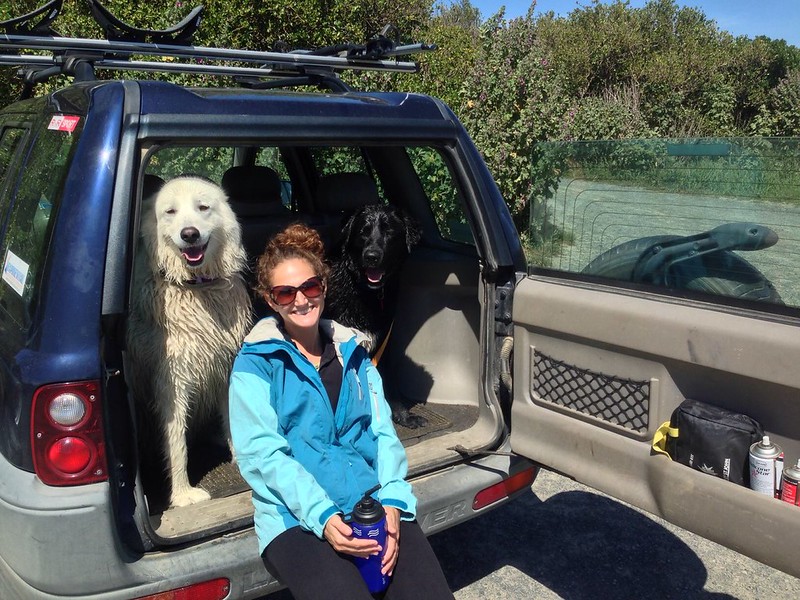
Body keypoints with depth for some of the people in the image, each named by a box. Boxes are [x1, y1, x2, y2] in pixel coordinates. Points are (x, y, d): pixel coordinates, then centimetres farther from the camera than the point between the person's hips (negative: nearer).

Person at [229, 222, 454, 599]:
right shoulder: (255, 363, 4)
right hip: (297, 516, -3)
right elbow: (261, 453, -6)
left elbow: (382, 431, 10)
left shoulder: (353, 352, 17)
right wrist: (322, 514, -19)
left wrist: (392, 499, -8)